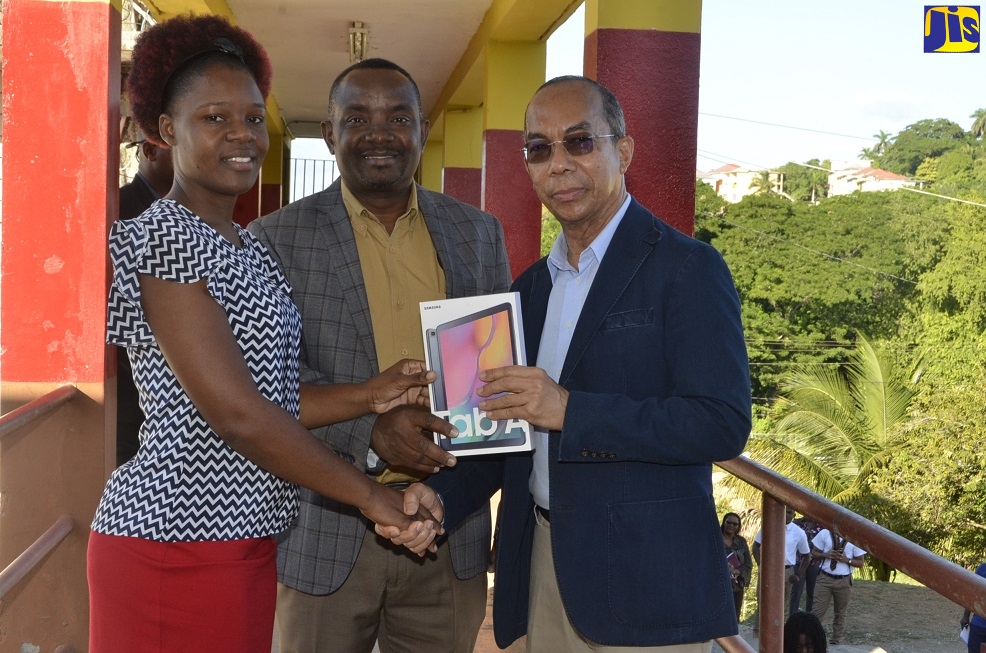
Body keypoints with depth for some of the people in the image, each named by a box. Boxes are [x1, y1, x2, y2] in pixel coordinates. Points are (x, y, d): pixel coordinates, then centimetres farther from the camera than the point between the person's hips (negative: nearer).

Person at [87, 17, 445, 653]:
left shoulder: (244, 244, 13)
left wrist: (370, 396, -1)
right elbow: (234, 414, -21)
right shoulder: (164, 238, -15)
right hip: (180, 541, -8)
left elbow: (266, 394, 11)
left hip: (244, 541, 8)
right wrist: (369, 495, -15)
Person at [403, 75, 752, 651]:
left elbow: (724, 423, -19)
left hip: (645, 583, -6)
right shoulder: (532, 286, 13)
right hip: (542, 571, 7)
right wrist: (443, 497, -1)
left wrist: (571, 410, -24)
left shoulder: (687, 268, -10)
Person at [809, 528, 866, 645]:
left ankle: (835, 642, 23)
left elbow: (860, 562, 1)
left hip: (844, 582, 1)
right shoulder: (824, 533, -1)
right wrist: (826, 555, -15)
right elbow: (814, 553, 5)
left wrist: (847, 560, -18)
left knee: (840, 614, 11)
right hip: (824, 578, 0)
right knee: (817, 611, -3)